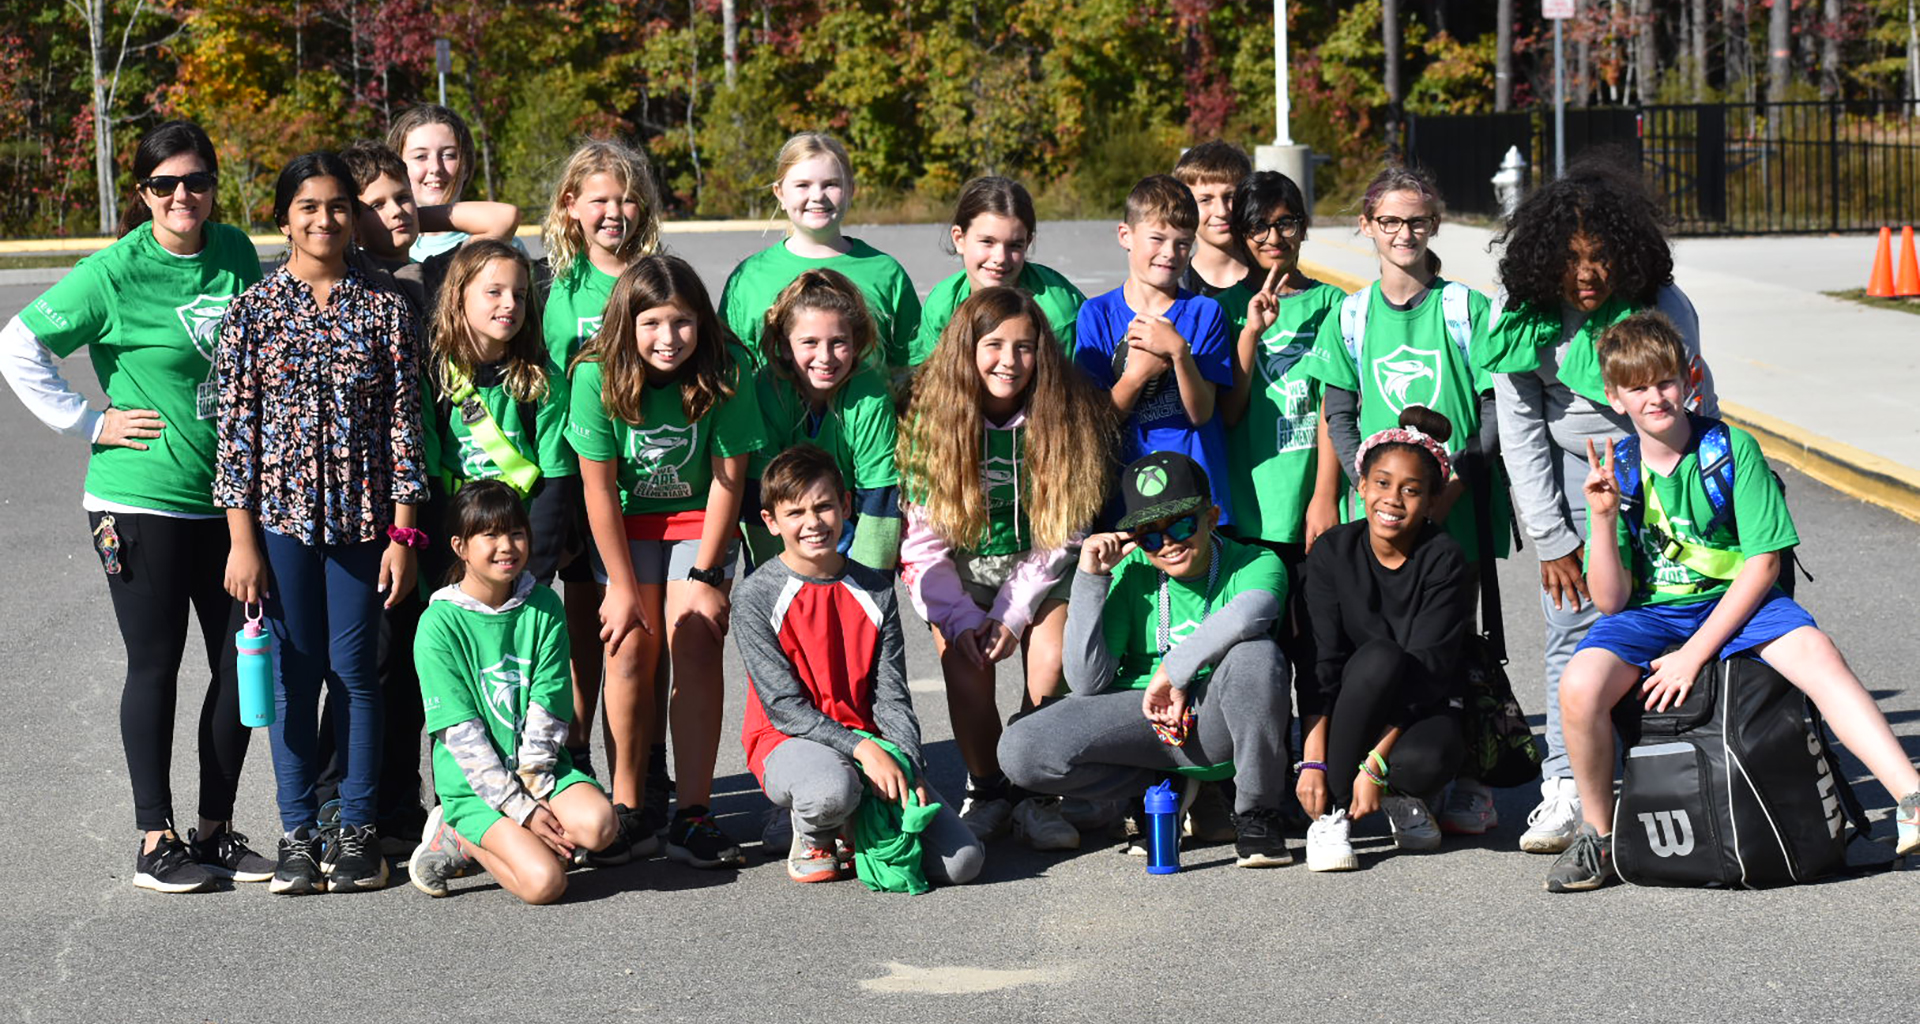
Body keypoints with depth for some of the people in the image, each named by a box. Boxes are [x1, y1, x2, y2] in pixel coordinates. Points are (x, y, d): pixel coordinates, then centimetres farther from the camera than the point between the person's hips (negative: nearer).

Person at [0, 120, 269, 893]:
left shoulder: (236, 253, 6)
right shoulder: (116, 272, -9)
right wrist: (89, 424, -9)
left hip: (227, 500, 5)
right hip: (141, 502, -5)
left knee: (242, 662, 6)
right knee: (155, 665, 1)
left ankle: (216, 829, 19)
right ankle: (155, 840, 10)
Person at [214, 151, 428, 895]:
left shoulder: (384, 309, 3)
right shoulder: (254, 309, 1)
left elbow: (403, 421, 1)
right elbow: (236, 426, 0)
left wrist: (403, 531, -4)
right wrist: (242, 538, -5)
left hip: (362, 517, 0)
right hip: (281, 514, 0)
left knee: (355, 668, 4)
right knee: (294, 673, 5)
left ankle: (358, 829, 14)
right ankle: (298, 832, 14)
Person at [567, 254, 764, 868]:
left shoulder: (724, 372, -21)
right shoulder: (598, 376, -21)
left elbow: (728, 478, -12)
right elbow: (598, 487, -15)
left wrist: (706, 576, -12)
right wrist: (623, 586, -12)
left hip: (700, 520, 0)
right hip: (627, 522, 0)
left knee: (695, 645, -14)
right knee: (630, 648, -12)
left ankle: (692, 817, -13)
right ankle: (628, 811, -2)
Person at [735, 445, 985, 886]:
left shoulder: (874, 591, 7)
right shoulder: (756, 596, -6)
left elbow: (891, 696, 3)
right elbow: (784, 707, -12)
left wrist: (909, 767, -14)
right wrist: (861, 748, -24)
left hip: (868, 743, 4)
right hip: (788, 742, -4)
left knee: (962, 861, -14)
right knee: (831, 790, -43)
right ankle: (810, 836, -4)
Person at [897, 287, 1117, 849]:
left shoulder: (1065, 414, -10)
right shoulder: (930, 417, -12)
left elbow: (1063, 534, -7)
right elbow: (924, 538, -8)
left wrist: (1011, 613, -16)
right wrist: (962, 618, -18)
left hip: (1039, 567, 0)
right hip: (958, 569, 0)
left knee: (1053, 656, -23)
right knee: (965, 661, -23)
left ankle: (1038, 795, -4)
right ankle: (986, 790, -1)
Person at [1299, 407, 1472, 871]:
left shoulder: (1444, 560, -11)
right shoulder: (1333, 552, -4)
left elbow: (1429, 670, -18)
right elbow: (1320, 665, -11)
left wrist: (1376, 764, -26)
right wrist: (1313, 761, -22)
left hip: (1427, 711, -1)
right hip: (1353, 715, 1)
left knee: (1424, 761, -37)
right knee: (1378, 657, -32)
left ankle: (1403, 795, 3)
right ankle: (1330, 814, -23)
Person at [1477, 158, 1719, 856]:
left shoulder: (1662, 307, -21)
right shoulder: (1522, 315, -13)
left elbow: (1692, 412, -15)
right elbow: (1520, 433, -7)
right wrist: (1552, 539, -9)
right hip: (1570, 470, 2)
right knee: (1572, 625, -7)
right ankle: (1565, 791, -8)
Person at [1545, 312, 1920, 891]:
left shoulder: (1733, 449, -7)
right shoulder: (1615, 472, -1)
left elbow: (1763, 562, -10)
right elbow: (1610, 600, -5)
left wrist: (1695, 653, -17)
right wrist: (1603, 517, -21)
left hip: (1736, 603, -1)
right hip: (1648, 613, 1)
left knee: (1816, 653, -31)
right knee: (1580, 686, -28)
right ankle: (1598, 834, -4)